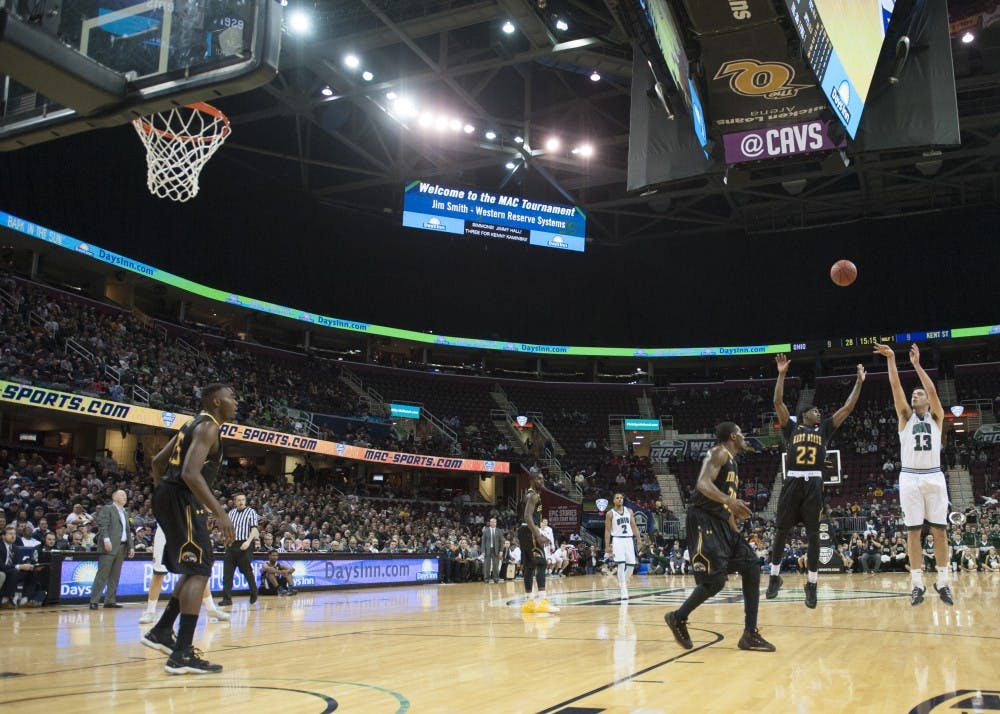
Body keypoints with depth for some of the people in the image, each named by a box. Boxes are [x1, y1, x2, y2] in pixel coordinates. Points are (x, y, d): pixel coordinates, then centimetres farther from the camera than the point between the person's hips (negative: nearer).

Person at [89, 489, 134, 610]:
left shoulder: (125, 513, 23)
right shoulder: (107, 509, 1)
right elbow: (102, 525, -11)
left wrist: (130, 546, 15)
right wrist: (106, 539, -23)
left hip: (122, 547, 7)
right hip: (109, 546, -7)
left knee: (115, 576, 7)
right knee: (102, 574, -8)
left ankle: (110, 600, 11)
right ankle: (94, 601, -6)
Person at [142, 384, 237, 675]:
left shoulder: (194, 424, 19)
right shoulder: (208, 426, -12)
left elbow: (158, 461, 24)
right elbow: (191, 473, -26)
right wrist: (220, 514, -28)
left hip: (169, 496, 10)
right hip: (182, 499, -10)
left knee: (195, 570, 20)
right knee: (199, 572, -10)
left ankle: (161, 632, 27)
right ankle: (182, 655, -12)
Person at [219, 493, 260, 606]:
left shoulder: (251, 512, 1)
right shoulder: (231, 513, 15)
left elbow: (254, 528, -7)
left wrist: (248, 541, -20)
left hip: (244, 545, -4)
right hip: (231, 545, 4)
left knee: (247, 571, 2)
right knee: (227, 572, -3)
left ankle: (254, 594, 21)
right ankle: (227, 598, 0)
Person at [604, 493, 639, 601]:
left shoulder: (629, 511, 9)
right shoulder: (610, 513, -2)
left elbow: (634, 526, 12)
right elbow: (607, 530, -1)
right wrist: (608, 547, -7)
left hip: (629, 540, 4)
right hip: (617, 540, -4)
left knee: (631, 565, 3)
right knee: (621, 565, -14)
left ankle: (623, 583, 28)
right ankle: (623, 592, -11)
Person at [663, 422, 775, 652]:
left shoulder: (732, 463, 22)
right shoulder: (719, 453, -7)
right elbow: (703, 484, -25)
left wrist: (736, 533, 24)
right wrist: (728, 500, -39)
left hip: (720, 521, 10)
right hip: (703, 520, -10)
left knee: (752, 568, 3)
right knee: (715, 580, -15)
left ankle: (750, 635, 6)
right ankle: (678, 618, 8)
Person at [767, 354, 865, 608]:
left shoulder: (825, 429, 17)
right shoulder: (792, 427, 12)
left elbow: (847, 408, 14)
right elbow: (778, 403, 1)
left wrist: (859, 382, 13)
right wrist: (782, 374, -3)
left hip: (814, 484, 1)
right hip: (793, 482, -1)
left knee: (813, 534, 1)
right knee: (781, 531, 2)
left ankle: (812, 584, 10)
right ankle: (775, 576, 18)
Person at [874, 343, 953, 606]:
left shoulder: (936, 417, 10)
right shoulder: (906, 417, 12)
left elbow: (932, 390, -6)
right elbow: (896, 387, 2)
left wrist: (917, 364, -8)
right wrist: (891, 359, -5)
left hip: (934, 477, 0)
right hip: (910, 477, 0)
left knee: (939, 529, 0)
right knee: (913, 530, -1)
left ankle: (943, 581, 7)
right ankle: (917, 582, 2)